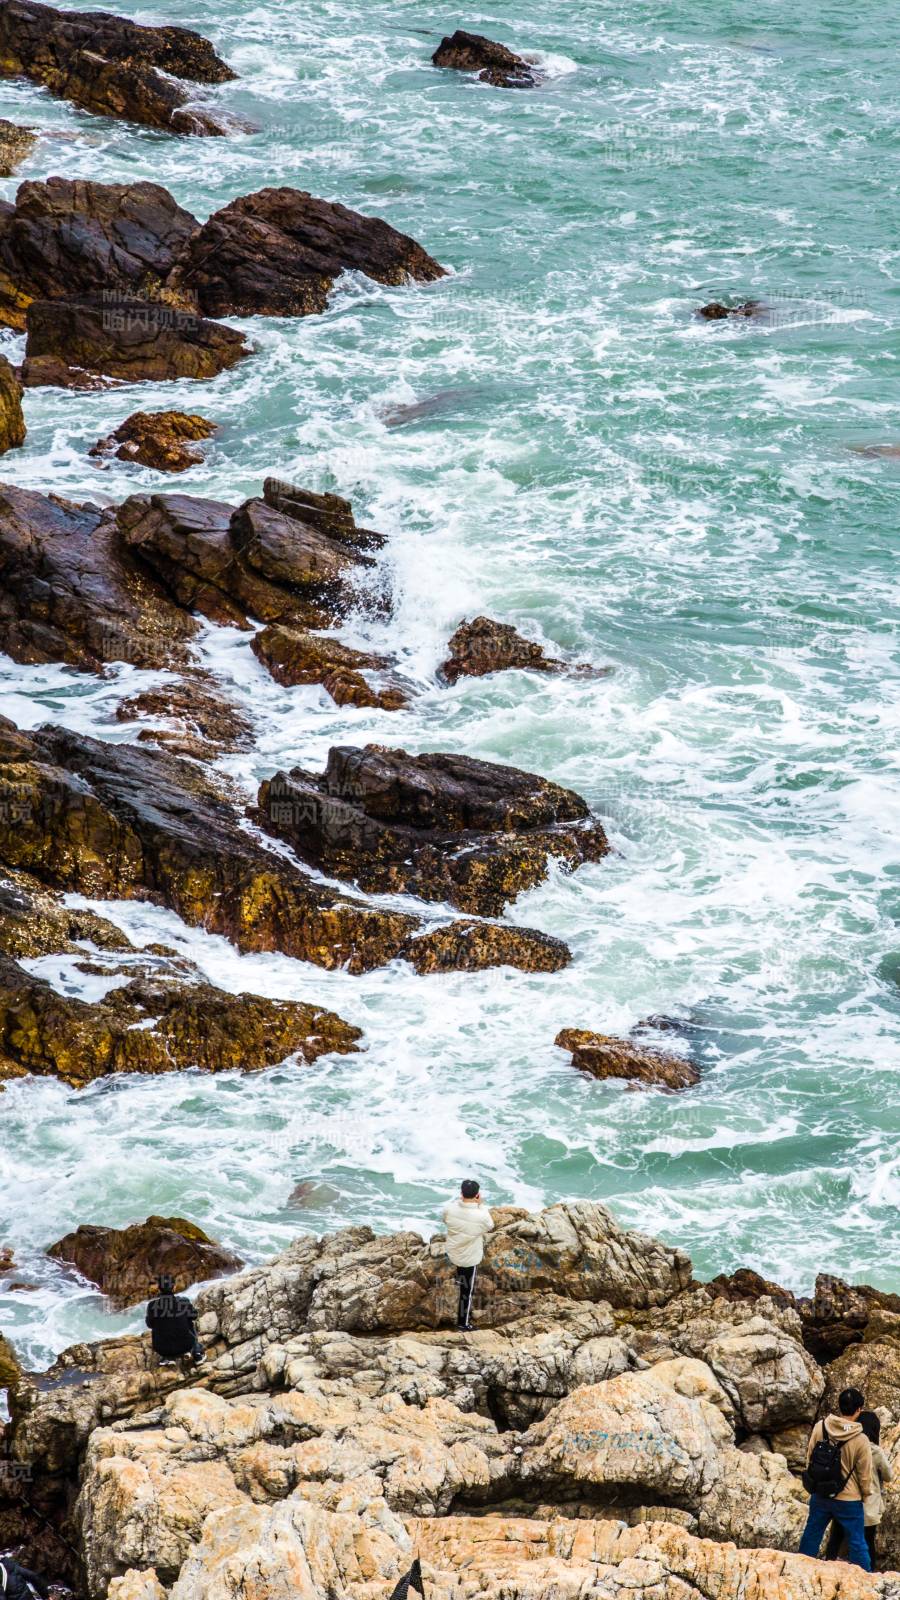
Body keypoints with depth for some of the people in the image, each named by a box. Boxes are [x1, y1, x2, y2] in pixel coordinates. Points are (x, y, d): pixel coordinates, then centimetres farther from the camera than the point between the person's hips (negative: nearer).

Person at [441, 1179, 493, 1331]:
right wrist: (481, 1205, -10)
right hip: (470, 1258, -3)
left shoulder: (450, 1209, -23)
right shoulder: (481, 1216, -32)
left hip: (453, 1253, 3)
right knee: (466, 1290, 14)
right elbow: (490, 1226, -7)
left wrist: (459, 1199, -4)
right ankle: (463, 1323, 28)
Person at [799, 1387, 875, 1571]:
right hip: (848, 1500, -4)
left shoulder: (820, 1427, -10)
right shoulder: (860, 1440, -20)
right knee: (857, 1544, 8)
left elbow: (810, 1458, 3)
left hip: (819, 1494, 4)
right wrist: (868, 1494, 11)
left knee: (811, 1535, 19)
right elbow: (865, 1474, -9)